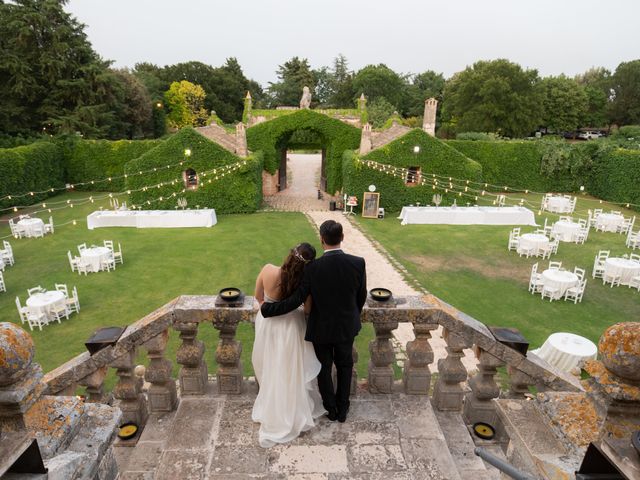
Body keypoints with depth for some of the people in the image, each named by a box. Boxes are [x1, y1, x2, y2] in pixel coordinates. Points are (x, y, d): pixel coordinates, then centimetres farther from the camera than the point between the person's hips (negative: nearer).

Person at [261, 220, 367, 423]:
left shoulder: (312, 268, -25)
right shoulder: (358, 263, -19)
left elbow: (296, 300, -22)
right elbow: (361, 296, -5)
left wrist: (266, 308, -9)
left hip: (321, 328, -2)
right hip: (347, 326, 2)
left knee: (324, 368, 22)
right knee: (344, 366, 25)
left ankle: (331, 409, 42)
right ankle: (343, 409, 40)